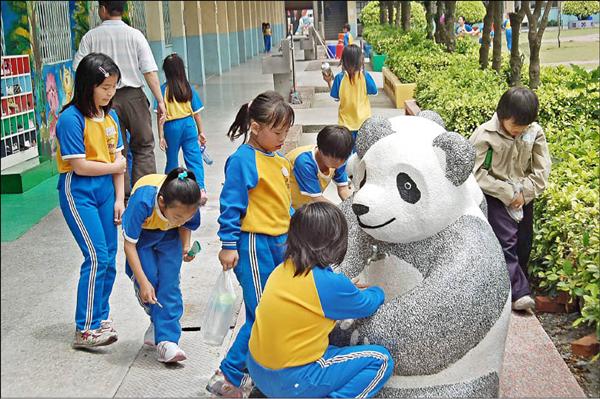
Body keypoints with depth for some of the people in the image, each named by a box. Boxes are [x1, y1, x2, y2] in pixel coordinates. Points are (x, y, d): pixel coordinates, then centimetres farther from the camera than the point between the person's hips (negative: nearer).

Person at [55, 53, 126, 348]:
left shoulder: (110, 116, 5)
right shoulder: (71, 119, -16)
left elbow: (117, 158, 6)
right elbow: (79, 166, -18)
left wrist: (119, 199, 1)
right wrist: (114, 166, -5)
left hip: (105, 191, 7)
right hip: (78, 193, -7)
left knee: (108, 259, 9)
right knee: (97, 258, -11)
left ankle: (100, 319, 25)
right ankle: (84, 331, -3)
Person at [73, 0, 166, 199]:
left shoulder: (90, 37, 1)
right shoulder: (134, 35, -2)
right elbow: (150, 71, -8)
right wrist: (160, 100, -6)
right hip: (133, 96, -1)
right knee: (143, 147, 10)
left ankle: (124, 196, 11)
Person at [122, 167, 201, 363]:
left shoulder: (189, 206, -33)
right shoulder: (143, 201, -42)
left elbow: (185, 226, -5)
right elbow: (129, 244, -28)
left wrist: (186, 246, -25)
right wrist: (143, 282, -28)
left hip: (169, 236, 2)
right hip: (141, 233, -1)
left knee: (169, 283, -14)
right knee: (149, 279, -15)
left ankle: (167, 341, -13)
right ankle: (158, 322, 12)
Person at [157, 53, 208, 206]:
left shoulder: (163, 90, -7)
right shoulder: (189, 88, 0)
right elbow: (196, 113, 2)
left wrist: (161, 136, -7)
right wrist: (201, 132, 10)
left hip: (172, 127, -1)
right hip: (188, 125, 1)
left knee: (172, 160, 14)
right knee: (194, 159, -1)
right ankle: (200, 188, -17)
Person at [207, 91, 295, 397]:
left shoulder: (279, 160, 12)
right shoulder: (243, 160, -14)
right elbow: (231, 205, -14)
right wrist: (228, 245, -15)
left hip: (281, 243, 9)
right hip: (254, 245, -9)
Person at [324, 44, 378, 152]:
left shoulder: (339, 78, -13)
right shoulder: (365, 76, -14)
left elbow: (335, 96, -2)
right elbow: (374, 91, -2)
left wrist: (329, 81, 8)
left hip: (346, 119, 0)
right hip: (363, 119, 0)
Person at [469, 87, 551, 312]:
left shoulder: (535, 132, -5)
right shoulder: (486, 135, -17)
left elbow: (542, 170, 1)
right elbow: (476, 173, -17)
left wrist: (525, 193, -12)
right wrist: (506, 192, -17)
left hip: (523, 198, 5)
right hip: (495, 198, -4)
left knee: (523, 244, 8)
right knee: (506, 240, -14)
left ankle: (517, 283, 26)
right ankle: (519, 292, -11)